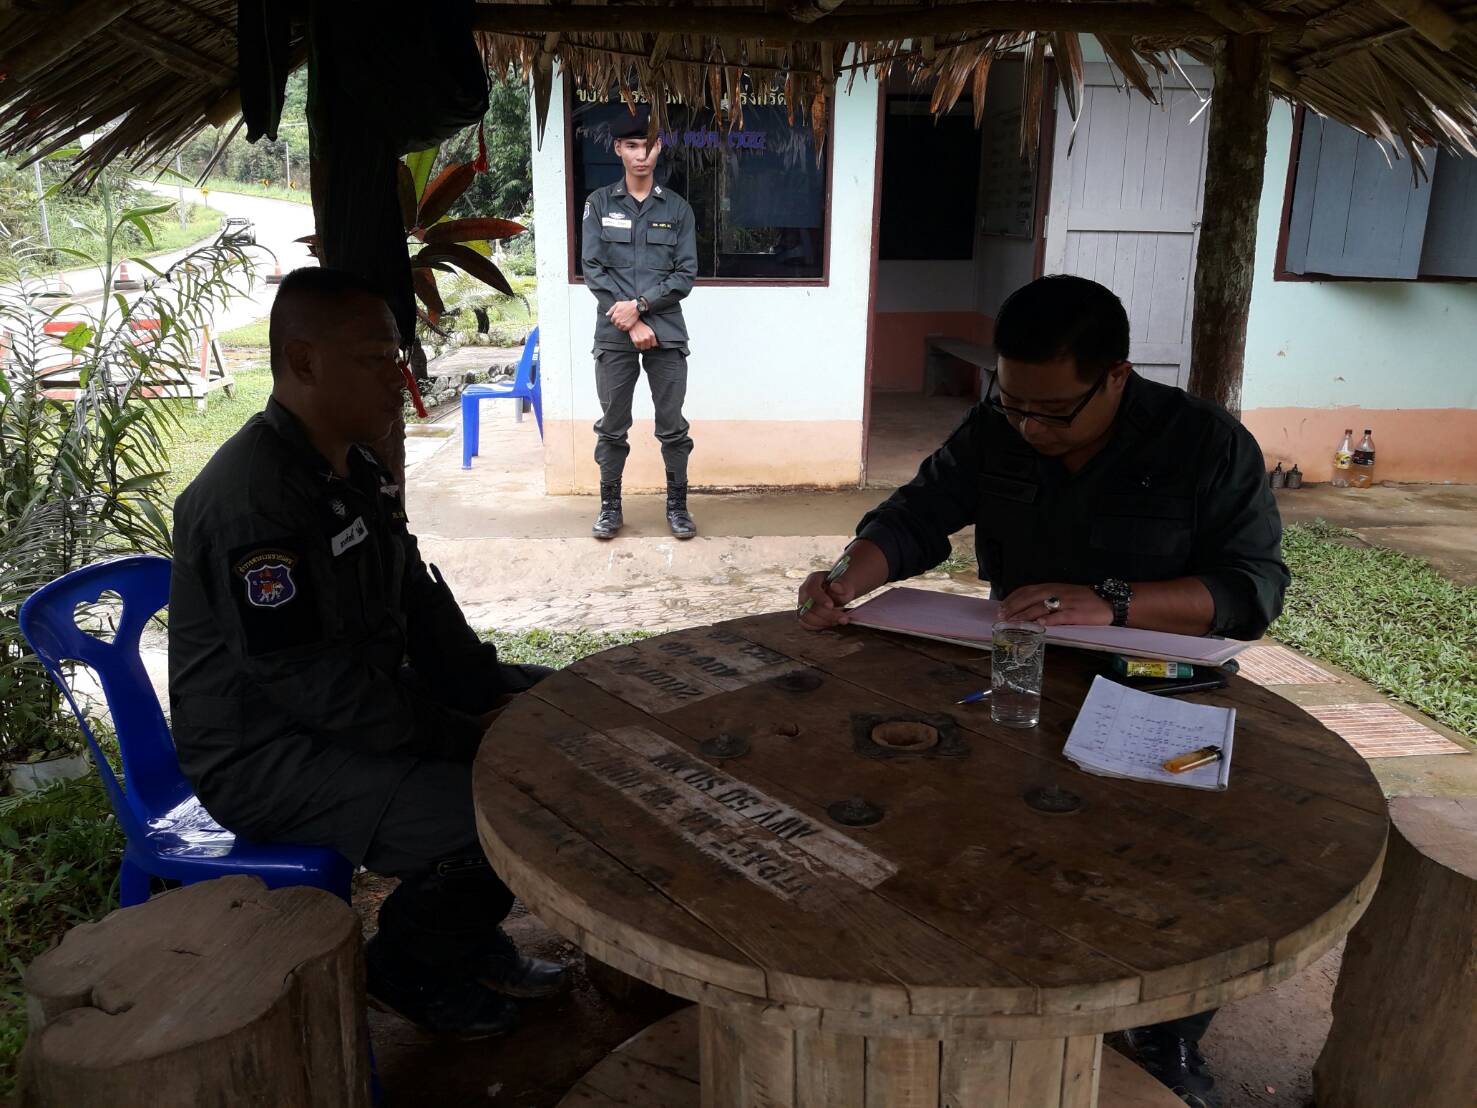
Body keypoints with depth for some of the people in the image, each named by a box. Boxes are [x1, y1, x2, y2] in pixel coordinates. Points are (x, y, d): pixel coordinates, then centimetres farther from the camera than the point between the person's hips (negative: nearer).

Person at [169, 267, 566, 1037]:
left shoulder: (356, 470, 5)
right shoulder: (250, 498, -26)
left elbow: (420, 603, 10)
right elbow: (308, 680, -28)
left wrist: (493, 696, -2)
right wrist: (460, 737, -21)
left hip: (371, 699, 10)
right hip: (269, 757, -10)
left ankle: (465, 928, 19)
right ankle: (405, 967, 6)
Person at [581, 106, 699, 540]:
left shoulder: (678, 208, 6)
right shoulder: (599, 203, 4)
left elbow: (686, 275, -1)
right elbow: (593, 269, -3)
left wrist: (639, 304, -13)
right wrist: (630, 323, -11)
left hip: (667, 333, 0)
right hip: (613, 336, 0)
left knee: (672, 427, 5)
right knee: (612, 427, 7)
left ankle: (677, 505, 18)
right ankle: (610, 506, 20)